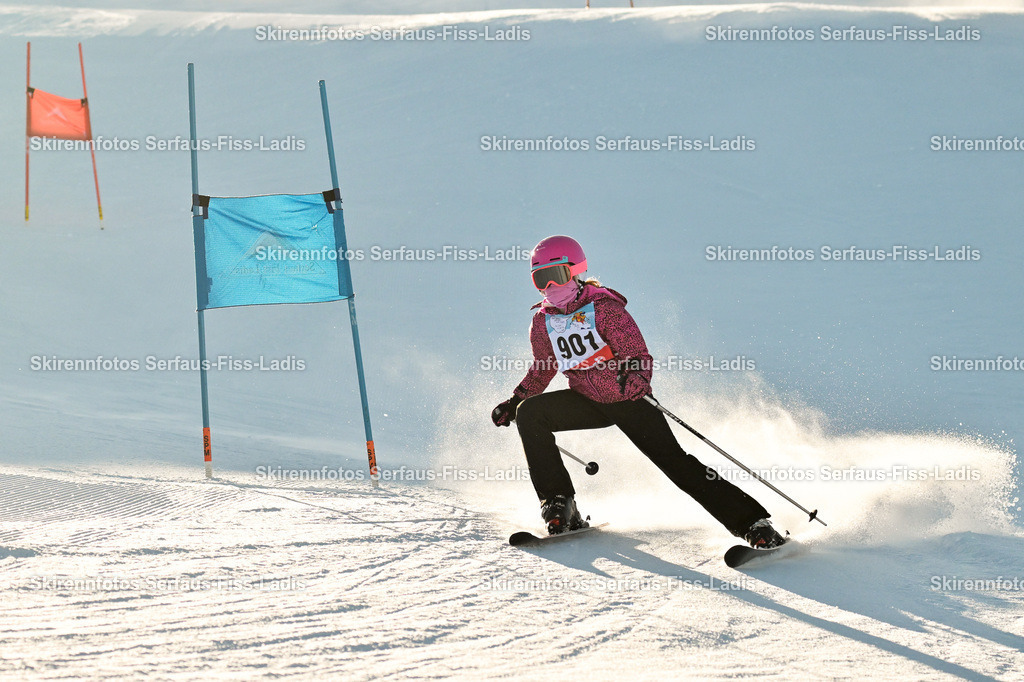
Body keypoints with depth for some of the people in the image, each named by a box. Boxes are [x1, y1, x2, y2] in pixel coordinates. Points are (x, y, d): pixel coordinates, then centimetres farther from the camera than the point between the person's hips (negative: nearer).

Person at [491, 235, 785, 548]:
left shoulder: (604, 308, -17)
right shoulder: (543, 322, -1)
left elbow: (639, 356, -22)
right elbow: (542, 370, 17)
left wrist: (636, 378, -43)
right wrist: (513, 403, 11)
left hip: (628, 400, -5)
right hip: (587, 401, 5)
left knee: (675, 461, -15)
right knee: (528, 413, -17)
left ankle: (752, 523, -14)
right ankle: (559, 503, -11)